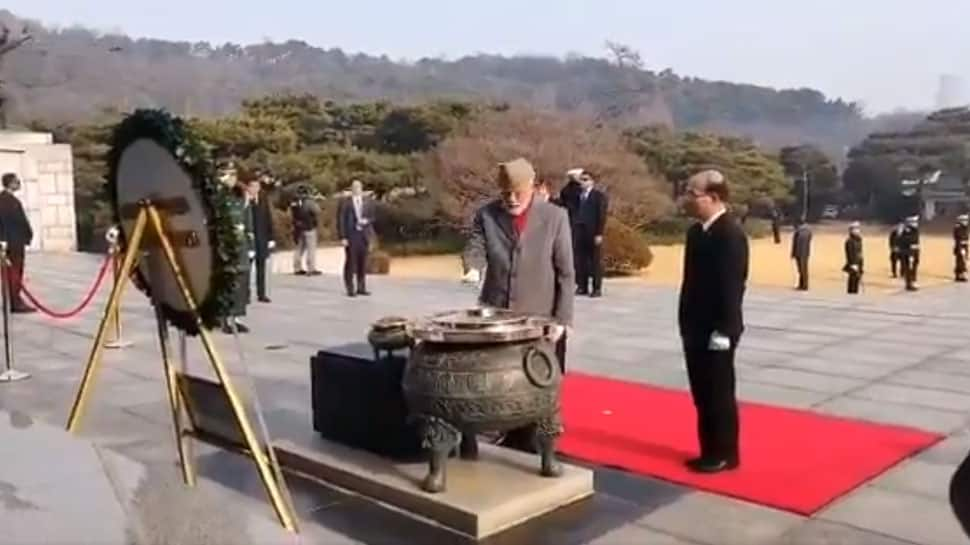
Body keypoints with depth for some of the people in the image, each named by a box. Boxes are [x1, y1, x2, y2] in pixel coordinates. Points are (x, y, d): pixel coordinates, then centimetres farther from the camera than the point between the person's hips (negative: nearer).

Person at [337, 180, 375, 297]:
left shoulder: (368, 202, 10)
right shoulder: (345, 203, -3)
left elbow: (372, 218, 14)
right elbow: (341, 221, -5)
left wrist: (366, 221, -9)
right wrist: (343, 237, -11)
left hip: (364, 235, 4)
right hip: (351, 236, -4)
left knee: (362, 262, 7)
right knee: (350, 262, -4)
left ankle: (361, 288, 14)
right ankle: (350, 289, 2)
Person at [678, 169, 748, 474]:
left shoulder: (730, 234, -17)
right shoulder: (696, 231, 10)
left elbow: (732, 285, -20)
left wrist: (723, 329, -20)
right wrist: (687, 323, 14)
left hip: (716, 331, -9)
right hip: (696, 328, 9)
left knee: (719, 395, 3)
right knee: (702, 394, 15)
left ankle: (725, 454, 16)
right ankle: (710, 451, 26)